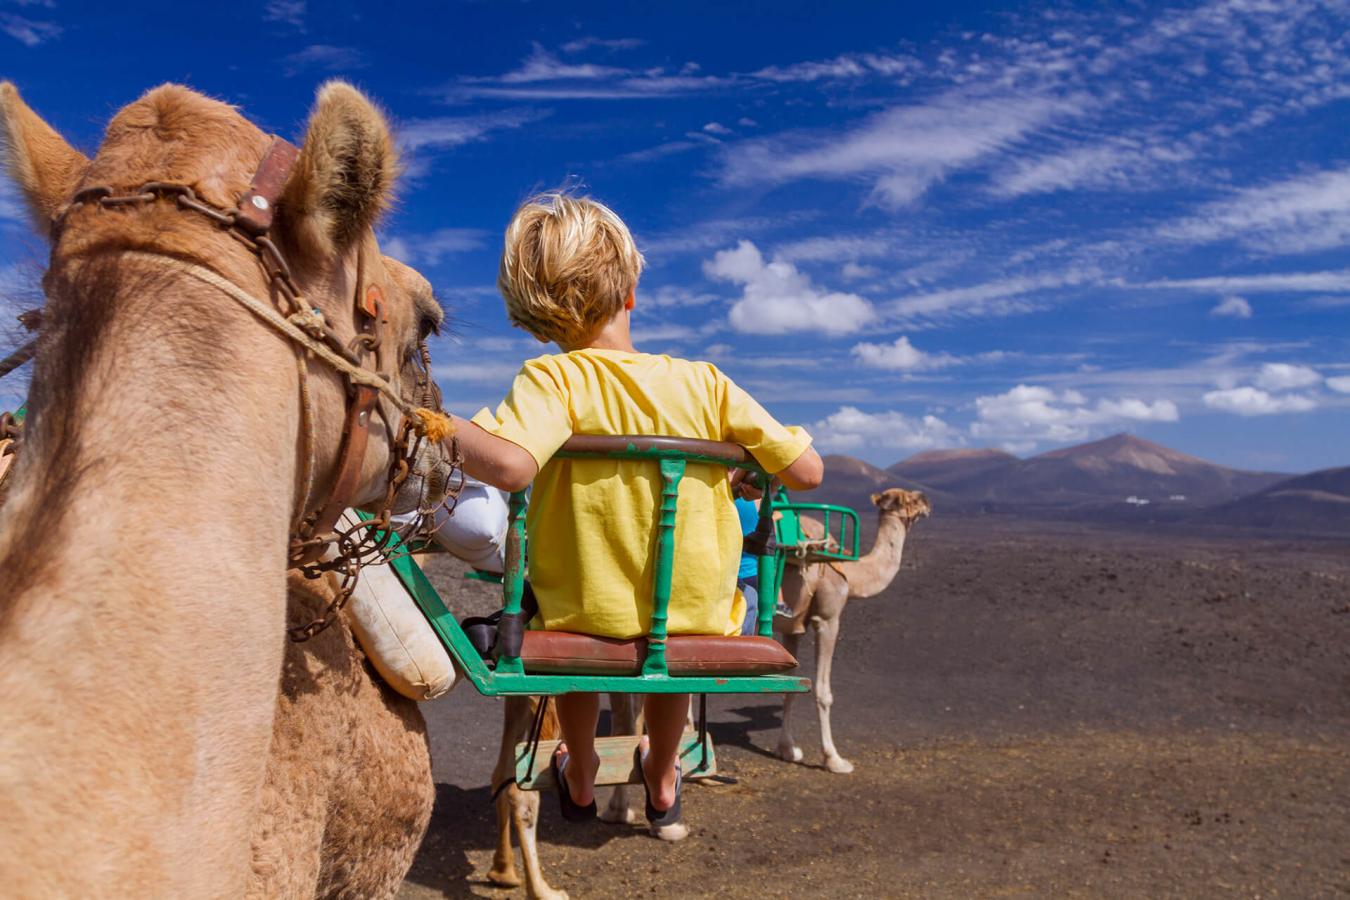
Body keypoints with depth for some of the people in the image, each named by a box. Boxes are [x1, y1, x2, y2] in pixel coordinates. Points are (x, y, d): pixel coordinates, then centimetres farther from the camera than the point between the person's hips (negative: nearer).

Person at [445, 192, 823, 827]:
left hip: (583, 610, -1)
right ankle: (662, 781, 54)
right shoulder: (704, 383, -8)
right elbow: (806, 471, -6)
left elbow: (509, 465, -36)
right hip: (701, 614, 2)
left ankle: (580, 778, 52)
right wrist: (759, 465, 15)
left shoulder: (552, 379, -16)